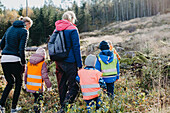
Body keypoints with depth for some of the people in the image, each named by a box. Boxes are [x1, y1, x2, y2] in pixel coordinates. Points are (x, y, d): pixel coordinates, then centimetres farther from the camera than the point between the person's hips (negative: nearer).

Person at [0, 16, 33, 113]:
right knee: (19, 82, 14)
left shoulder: (10, 29, 16)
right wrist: (23, 63, -6)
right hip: (15, 60, -6)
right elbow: (22, 49, -13)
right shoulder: (24, 31, -5)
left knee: (10, 82, 20)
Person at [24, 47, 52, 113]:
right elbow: (44, 76, -14)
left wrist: (26, 83, 27)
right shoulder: (43, 63, -11)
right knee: (39, 98, 3)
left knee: (36, 97, 21)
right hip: (38, 87, -6)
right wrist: (49, 85, -5)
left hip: (29, 85, 6)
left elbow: (26, 74, 15)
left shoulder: (29, 62, 8)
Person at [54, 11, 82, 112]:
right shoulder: (73, 29, -7)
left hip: (58, 62, 7)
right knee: (74, 85, -1)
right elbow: (76, 48, -11)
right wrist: (80, 65, -9)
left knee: (62, 85, 14)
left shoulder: (56, 30, 14)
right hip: (69, 62, -7)